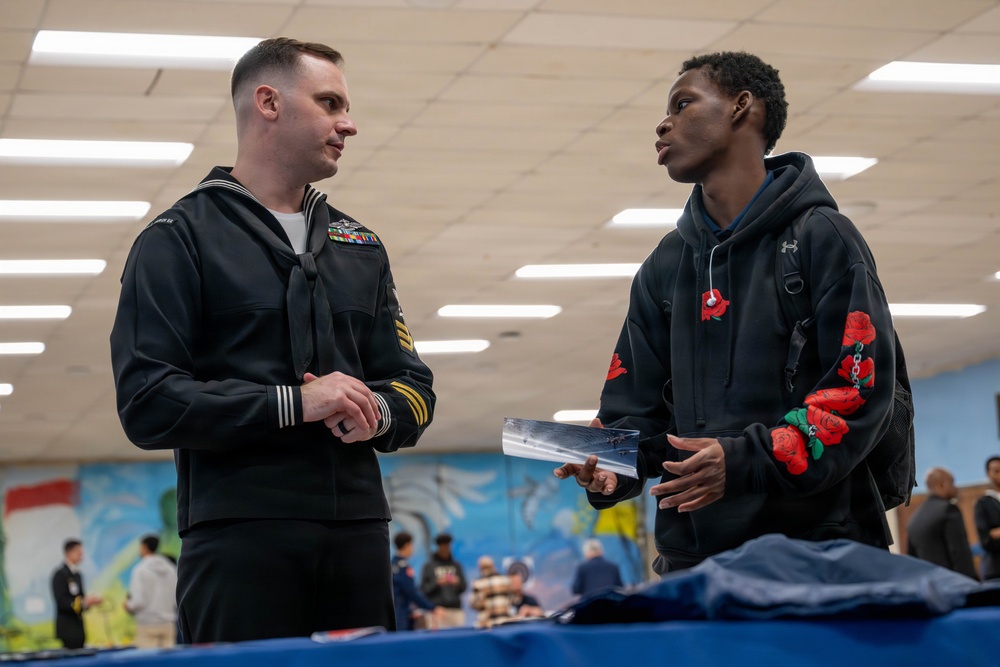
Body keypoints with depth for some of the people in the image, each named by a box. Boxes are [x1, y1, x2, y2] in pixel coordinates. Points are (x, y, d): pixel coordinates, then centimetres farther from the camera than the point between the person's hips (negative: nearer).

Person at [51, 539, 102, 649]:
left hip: (78, 627, 8)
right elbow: (61, 602, -18)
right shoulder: (60, 575, -11)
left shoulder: (77, 575, 14)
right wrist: (83, 602, -25)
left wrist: (91, 601, 0)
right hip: (67, 629, -8)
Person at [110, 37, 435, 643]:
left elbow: (413, 388, 19)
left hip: (359, 532, 5)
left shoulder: (360, 247, 20)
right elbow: (147, 404, -9)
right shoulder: (179, 239, 2)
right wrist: (293, 403, -17)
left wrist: (378, 412, -6)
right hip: (240, 540, -5)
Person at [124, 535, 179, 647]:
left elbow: (139, 601, -12)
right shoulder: (172, 569, 8)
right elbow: (177, 599, 9)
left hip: (147, 626, -5)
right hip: (168, 625, 5)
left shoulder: (141, 570, -8)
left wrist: (129, 606, 8)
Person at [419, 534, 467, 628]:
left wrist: (458, 583, -7)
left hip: (456, 609, 3)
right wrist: (437, 584, -13)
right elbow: (423, 589, 2)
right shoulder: (429, 566, 6)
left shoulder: (456, 565, 15)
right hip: (437, 609, -3)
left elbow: (463, 587, 14)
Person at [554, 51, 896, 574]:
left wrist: (745, 462, -22)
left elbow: (860, 392, -11)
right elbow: (636, 408, 14)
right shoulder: (664, 267, 17)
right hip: (694, 553, 5)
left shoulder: (820, 237, -1)